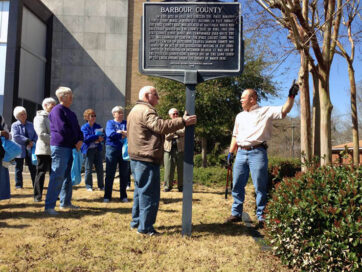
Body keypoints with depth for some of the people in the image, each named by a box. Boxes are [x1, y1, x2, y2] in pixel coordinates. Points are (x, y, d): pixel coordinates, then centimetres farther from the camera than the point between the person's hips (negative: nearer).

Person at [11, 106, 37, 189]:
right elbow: (16, 136, -15)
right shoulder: (14, 125, -1)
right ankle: (18, 185, 13)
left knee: (33, 168, 3)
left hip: (30, 150, 3)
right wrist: (27, 141, -20)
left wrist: (33, 142, -14)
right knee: (19, 169, 5)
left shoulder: (30, 125, 12)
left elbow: (35, 135, 6)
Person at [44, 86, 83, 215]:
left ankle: (65, 202, 25)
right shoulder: (57, 110, -10)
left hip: (69, 147, 10)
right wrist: (75, 142, -12)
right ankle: (49, 206, -6)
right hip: (59, 147, -10)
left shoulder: (70, 112, 19)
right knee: (57, 176, -10)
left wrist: (80, 140, -2)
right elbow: (62, 129, -19)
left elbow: (77, 128, 18)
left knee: (67, 176, 15)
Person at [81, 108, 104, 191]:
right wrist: (97, 137, -17)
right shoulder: (84, 127, -1)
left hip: (98, 149, 4)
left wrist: (100, 139, -14)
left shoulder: (98, 126, 12)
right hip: (88, 150, -4)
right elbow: (86, 137, -14)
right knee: (88, 169, 1)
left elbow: (103, 136, 8)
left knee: (100, 169, 4)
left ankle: (101, 186, 14)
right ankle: (88, 186, 12)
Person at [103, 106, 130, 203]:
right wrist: (124, 134, -10)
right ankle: (107, 196, 7)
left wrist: (120, 132, -12)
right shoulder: (110, 123, 6)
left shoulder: (126, 123, 13)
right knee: (110, 174, 0)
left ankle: (123, 196, 14)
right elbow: (110, 134, -13)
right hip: (112, 149, -2)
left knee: (124, 174, 5)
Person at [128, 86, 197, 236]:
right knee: (149, 193, -5)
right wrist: (182, 121, -29)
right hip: (147, 159, -11)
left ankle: (136, 221, 27)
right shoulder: (145, 111, -15)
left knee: (140, 190, 18)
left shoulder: (135, 110, 21)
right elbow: (160, 126, -29)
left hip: (137, 158, 11)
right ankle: (145, 227, -1)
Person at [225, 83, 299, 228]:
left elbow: (284, 111, -8)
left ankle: (262, 217, 6)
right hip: (241, 152, 6)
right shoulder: (240, 116, 21)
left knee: (260, 187, -2)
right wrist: (230, 153, 17)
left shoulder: (265, 111, 3)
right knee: (237, 185, 9)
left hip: (257, 152, -6)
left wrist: (291, 96, -20)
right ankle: (236, 213, 21)